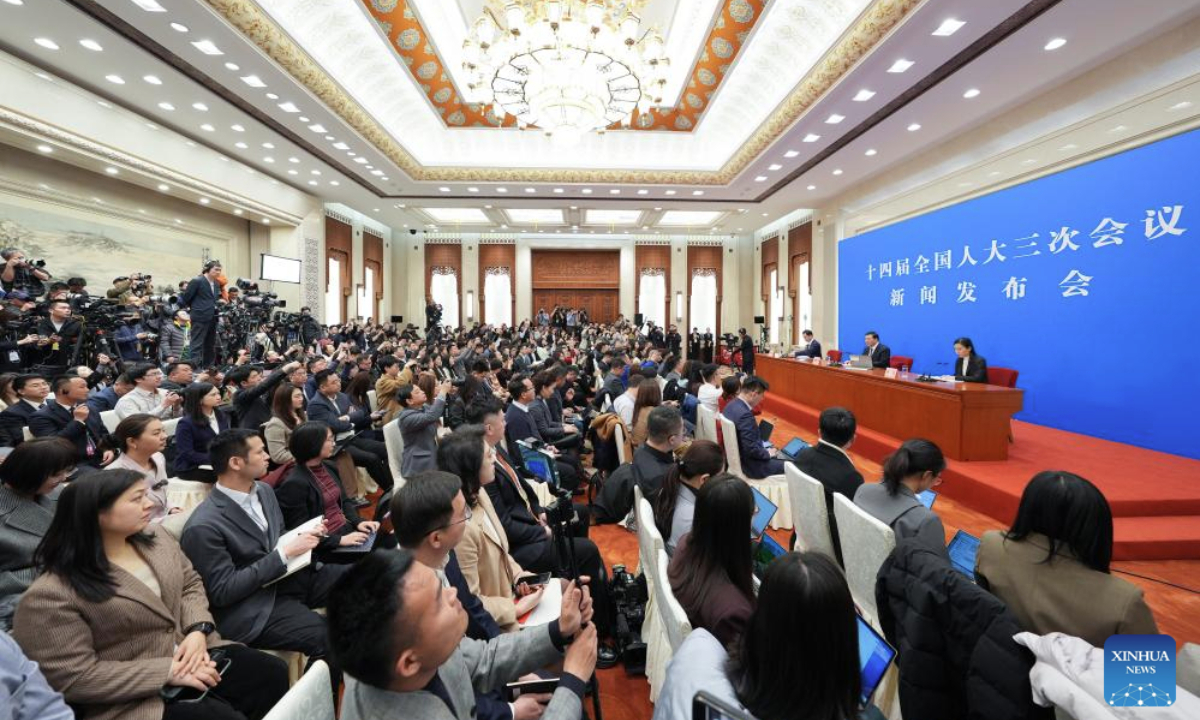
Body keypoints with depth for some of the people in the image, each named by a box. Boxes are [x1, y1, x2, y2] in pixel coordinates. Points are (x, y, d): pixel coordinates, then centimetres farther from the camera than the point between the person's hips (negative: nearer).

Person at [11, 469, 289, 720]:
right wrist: (169, 672, -20)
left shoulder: (154, 538, 2)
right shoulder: (51, 595, -18)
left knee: (274, 673, -8)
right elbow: (74, 677, -18)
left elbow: (191, 584, 9)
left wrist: (198, 631, -10)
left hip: (189, 649, 6)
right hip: (133, 696, -6)